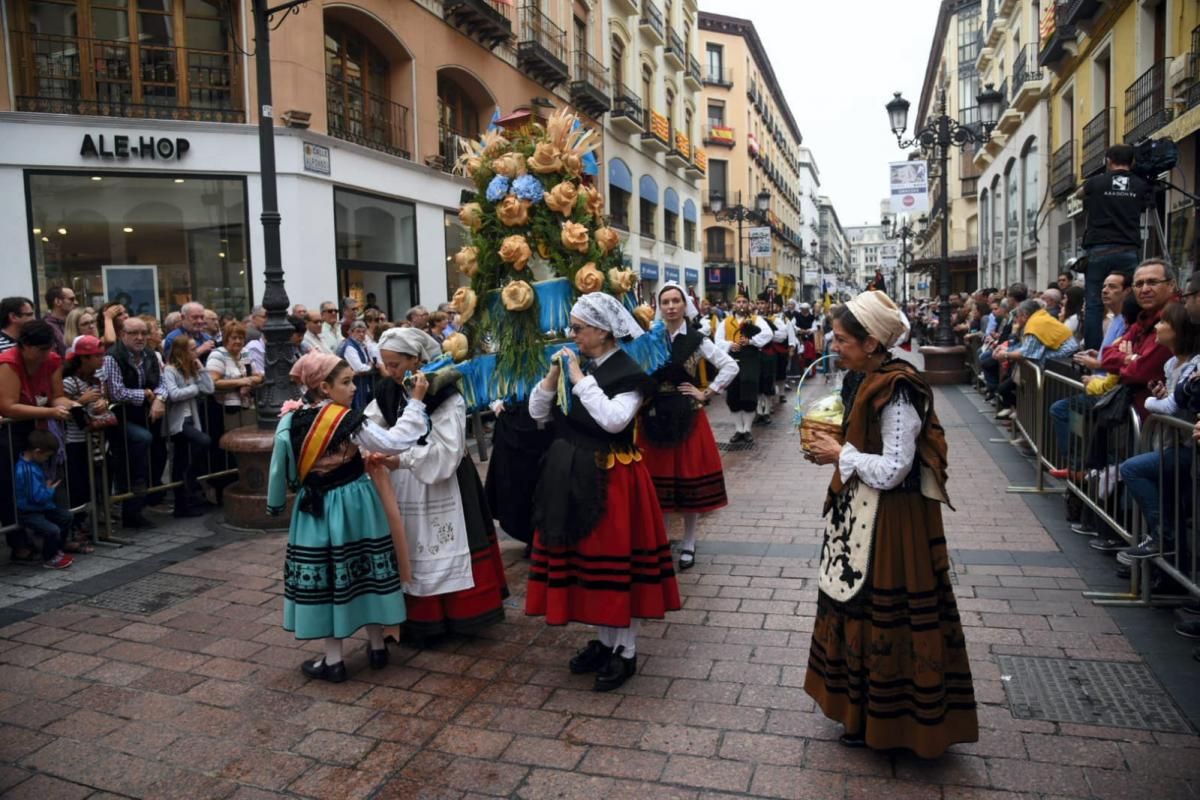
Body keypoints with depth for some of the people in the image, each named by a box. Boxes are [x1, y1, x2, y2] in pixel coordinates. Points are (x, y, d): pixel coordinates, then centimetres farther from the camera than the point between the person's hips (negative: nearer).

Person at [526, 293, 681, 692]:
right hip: (573, 475, 7)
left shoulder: (628, 372, -11)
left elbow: (614, 419, -28)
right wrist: (553, 376, -6)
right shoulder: (575, 363, 7)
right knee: (586, 556, 14)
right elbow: (537, 412, 8)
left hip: (612, 478, -7)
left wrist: (581, 379, -21)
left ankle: (626, 651, 18)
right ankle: (605, 640, 32)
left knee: (616, 558, 2)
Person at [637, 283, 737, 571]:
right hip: (655, 416, 2)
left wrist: (705, 394, -7)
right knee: (658, 478, 6)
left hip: (687, 416, -1)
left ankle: (688, 544, 18)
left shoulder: (697, 340, -2)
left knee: (689, 477, 4)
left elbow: (731, 367, -5)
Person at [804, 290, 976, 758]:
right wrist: (836, 450, 3)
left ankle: (883, 721, 23)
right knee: (858, 607, 20)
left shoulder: (897, 391, -22)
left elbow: (891, 471, -25)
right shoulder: (873, 382, 7)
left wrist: (840, 454, -14)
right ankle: (863, 706, 38)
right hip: (864, 514, 10)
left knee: (880, 612, 4)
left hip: (890, 521, -10)